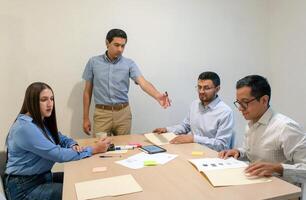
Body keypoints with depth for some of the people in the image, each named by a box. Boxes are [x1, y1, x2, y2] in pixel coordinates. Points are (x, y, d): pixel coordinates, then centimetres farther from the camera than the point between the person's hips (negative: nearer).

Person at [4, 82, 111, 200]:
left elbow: (62, 139, 11)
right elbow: (58, 155, -28)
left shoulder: (42, 121, 6)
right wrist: (94, 149, -24)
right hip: (24, 187, -8)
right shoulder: (26, 127, -25)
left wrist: (74, 146, -13)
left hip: (42, 177, 8)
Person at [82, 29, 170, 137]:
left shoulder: (129, 64, -1)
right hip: (102, 113, 0)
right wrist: (85, 118, 4)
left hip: (123, 113, 1)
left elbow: (143, 82, -16)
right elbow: (87, 91, 6)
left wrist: (158, 96, -36)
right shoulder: (93, 62, 1)